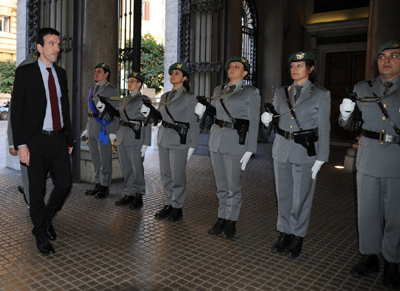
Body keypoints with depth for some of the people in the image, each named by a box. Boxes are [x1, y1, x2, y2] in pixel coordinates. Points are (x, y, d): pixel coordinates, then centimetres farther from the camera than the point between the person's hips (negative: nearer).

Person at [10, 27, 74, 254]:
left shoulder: (61, 73, 11)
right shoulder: (25, 73, -4)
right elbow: (17, 110, -7)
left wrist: (70, 138, 13)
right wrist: (21, 144, -13)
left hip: (59, 139, 5)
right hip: (37, 141, -4)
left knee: (65, 183, 5)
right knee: (38, 191, 5)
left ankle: (47, 219, 33)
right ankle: (41, 235, 24)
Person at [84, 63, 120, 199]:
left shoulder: (112, 90, -5)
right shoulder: (92, 90, 18)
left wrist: (113, 133, -15)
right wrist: (87, 129, 19)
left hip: (104, 129, -8)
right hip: (92, 128, 8)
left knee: (105, 159, -2)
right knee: (95, 158, 12)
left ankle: (105, 187, 7)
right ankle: (98, 185, 22)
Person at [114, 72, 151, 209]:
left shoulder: (144, 100, -4)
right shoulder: (124, 100, 17)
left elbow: (147, 123, -8)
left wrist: (145, 144, -13)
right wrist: (117, 138, 15)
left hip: (136, 138, -7)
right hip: (122, 137, 7)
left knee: (137, 168, -1)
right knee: (126, 168, 11)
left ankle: (139, 196, 11)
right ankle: (129, 194, 21)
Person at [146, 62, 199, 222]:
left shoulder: (189, 98, -6)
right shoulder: (164, 97, 14)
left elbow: (193, 124, -8)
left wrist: (192, 146, -11)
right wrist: (148, 113, -2)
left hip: (179, 141, -6)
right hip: (163, 139, 7)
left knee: (177, 176, 0)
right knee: (165, 175, 11)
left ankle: (177, 208, 13)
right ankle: (168, 204, 23)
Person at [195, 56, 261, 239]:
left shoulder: (251, 93, -3)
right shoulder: (218, 90, 13)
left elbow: (253, 123, -6)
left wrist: (249, 150, -12)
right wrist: (202, 112, -7)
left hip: (236, 142, -5)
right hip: (216, 140, 5)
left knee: (233, 185, 3)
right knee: (221, 184, 13)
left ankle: (231, 222, 19)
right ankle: (222, 219, 26)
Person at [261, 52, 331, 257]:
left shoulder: (321, 95, -2)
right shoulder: (281, 93, 9)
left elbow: (323, 129, -4)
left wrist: (320, 159, -8)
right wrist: (266, 120, -9)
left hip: (305, 151, -4)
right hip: (281, 150, 4)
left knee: (301, 197, 5)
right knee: (283, 195, 11)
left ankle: (297, 237, 21)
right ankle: (284, 233, 26)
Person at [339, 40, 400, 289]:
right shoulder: (363, 89, 7)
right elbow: (348, 124, 12)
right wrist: (345, 113, -9)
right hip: (368, 160, 3)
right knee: (367, 211, 11)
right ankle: (369, 257, 28)